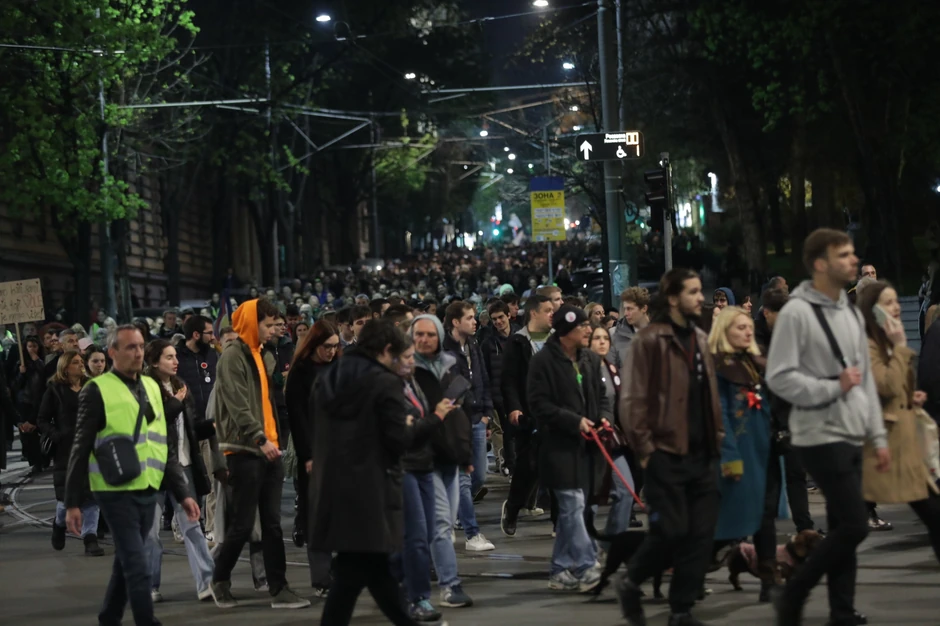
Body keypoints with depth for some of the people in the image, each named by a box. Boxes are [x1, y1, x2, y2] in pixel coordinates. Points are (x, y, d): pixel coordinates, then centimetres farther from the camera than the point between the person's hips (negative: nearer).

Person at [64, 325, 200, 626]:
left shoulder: (151, 387, 13)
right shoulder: (98, 390, -6)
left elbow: (165, 448, 15)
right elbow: (81, 450, -5)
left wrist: (182, 493, 9)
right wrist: (73, 503, -7)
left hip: (147, 492, 6)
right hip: (116, 493, -6)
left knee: (126, 564, 14)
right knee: (138, 567, -9)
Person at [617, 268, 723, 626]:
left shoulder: (701, 341, 15)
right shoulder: (649, 341, -8)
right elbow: (633, 400, -11)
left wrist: (717, 438, 12)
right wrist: (644, 449, -13)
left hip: (702, 455, 7)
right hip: (667, 455, -7)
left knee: (701, 535, 3)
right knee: (671, 531, -7)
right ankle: (630, 583, 17)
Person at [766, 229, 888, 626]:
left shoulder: (852, 314, 13)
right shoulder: (796, 313, -12)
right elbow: (779, 377, -16)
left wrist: (878, 435, 13)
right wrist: (833, 387, -19)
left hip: (851, 438, 8)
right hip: (821, 437, -8)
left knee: (842, 528, 9)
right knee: (854, 525, -11)